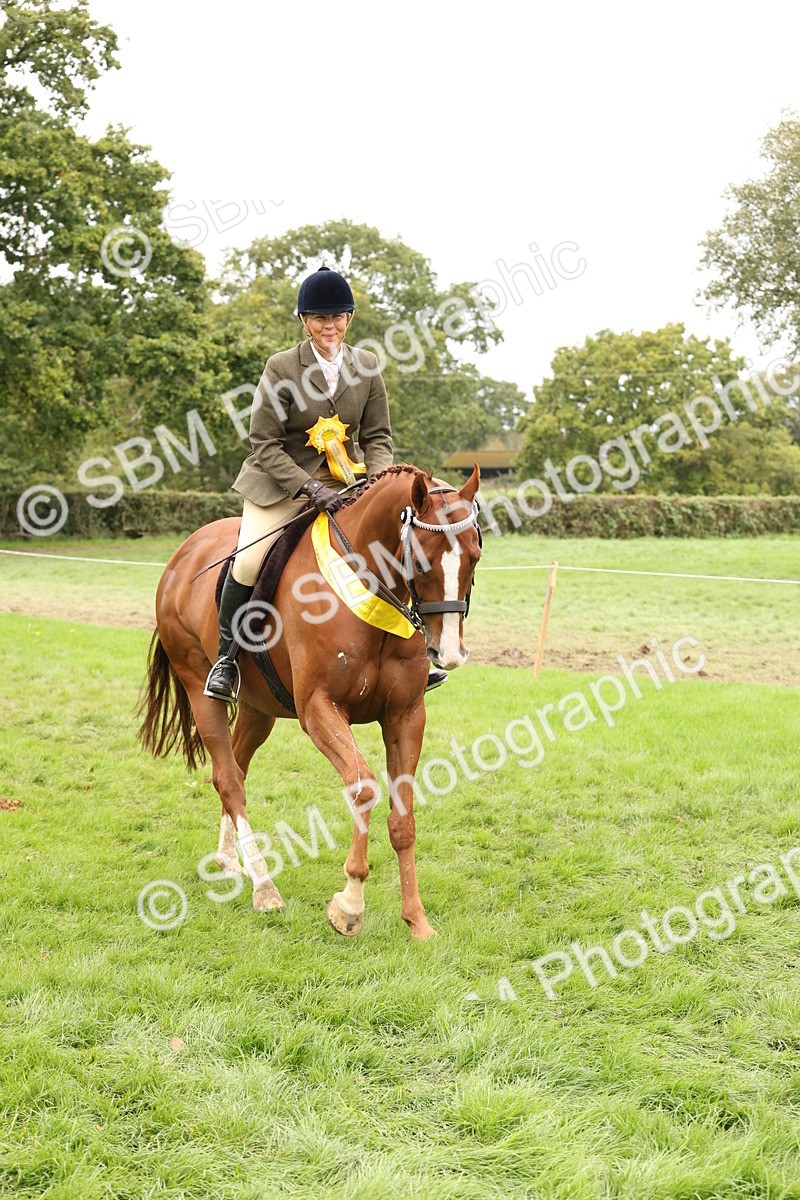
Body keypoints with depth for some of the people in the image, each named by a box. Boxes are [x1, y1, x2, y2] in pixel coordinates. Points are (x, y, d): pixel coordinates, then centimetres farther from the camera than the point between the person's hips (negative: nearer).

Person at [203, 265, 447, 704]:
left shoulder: (367, 365, -1)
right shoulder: (281, 367, -12)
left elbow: (377, 436, 5)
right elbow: (265, 445, -13)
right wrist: (310, 489, -24)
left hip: (345, 482, 4)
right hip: (281, 484, -3)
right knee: (248, 561, -23)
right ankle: (225, 659, -2)